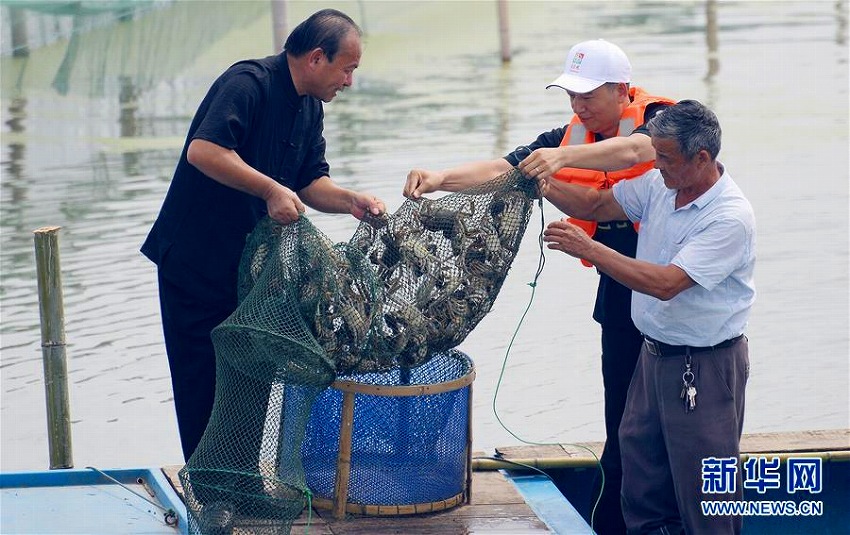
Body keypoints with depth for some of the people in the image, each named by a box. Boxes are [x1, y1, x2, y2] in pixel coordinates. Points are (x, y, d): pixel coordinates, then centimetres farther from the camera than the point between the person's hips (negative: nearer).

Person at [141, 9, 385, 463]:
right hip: (195, 260, -9)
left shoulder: (310, 107, 10)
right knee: (204, 380, -4)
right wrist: (270, 190, -34)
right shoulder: (249, 83, -20)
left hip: (249, 262, 9)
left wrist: (349, 201, -8)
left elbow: (310, 182, 11)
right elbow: (203, 150, -33)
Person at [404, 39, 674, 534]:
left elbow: (634, 150, -35)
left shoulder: (657, 119, -13)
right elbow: (503, 171, -4)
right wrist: (440, 179, -20)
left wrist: (562, 157, -48)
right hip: (620, 297, 5)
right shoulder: (570, 135, 4)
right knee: (623, 430, 9)